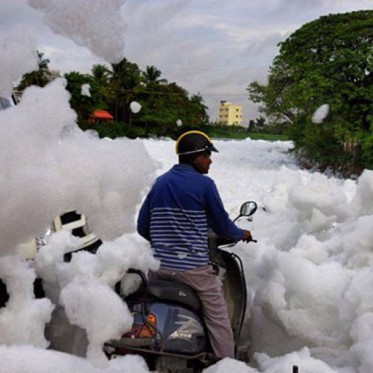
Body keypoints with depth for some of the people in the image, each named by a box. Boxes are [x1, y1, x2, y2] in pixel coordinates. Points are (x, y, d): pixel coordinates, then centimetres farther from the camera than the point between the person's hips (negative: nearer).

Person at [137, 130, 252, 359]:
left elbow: (142, 227, 11)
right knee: (218, 320, 4)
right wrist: (242, 235, 17)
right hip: (193, 267, -6)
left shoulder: (160, 182, 8)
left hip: (161, 265, 6)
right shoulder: (204, 184, -8)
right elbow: (221, 225, -2)